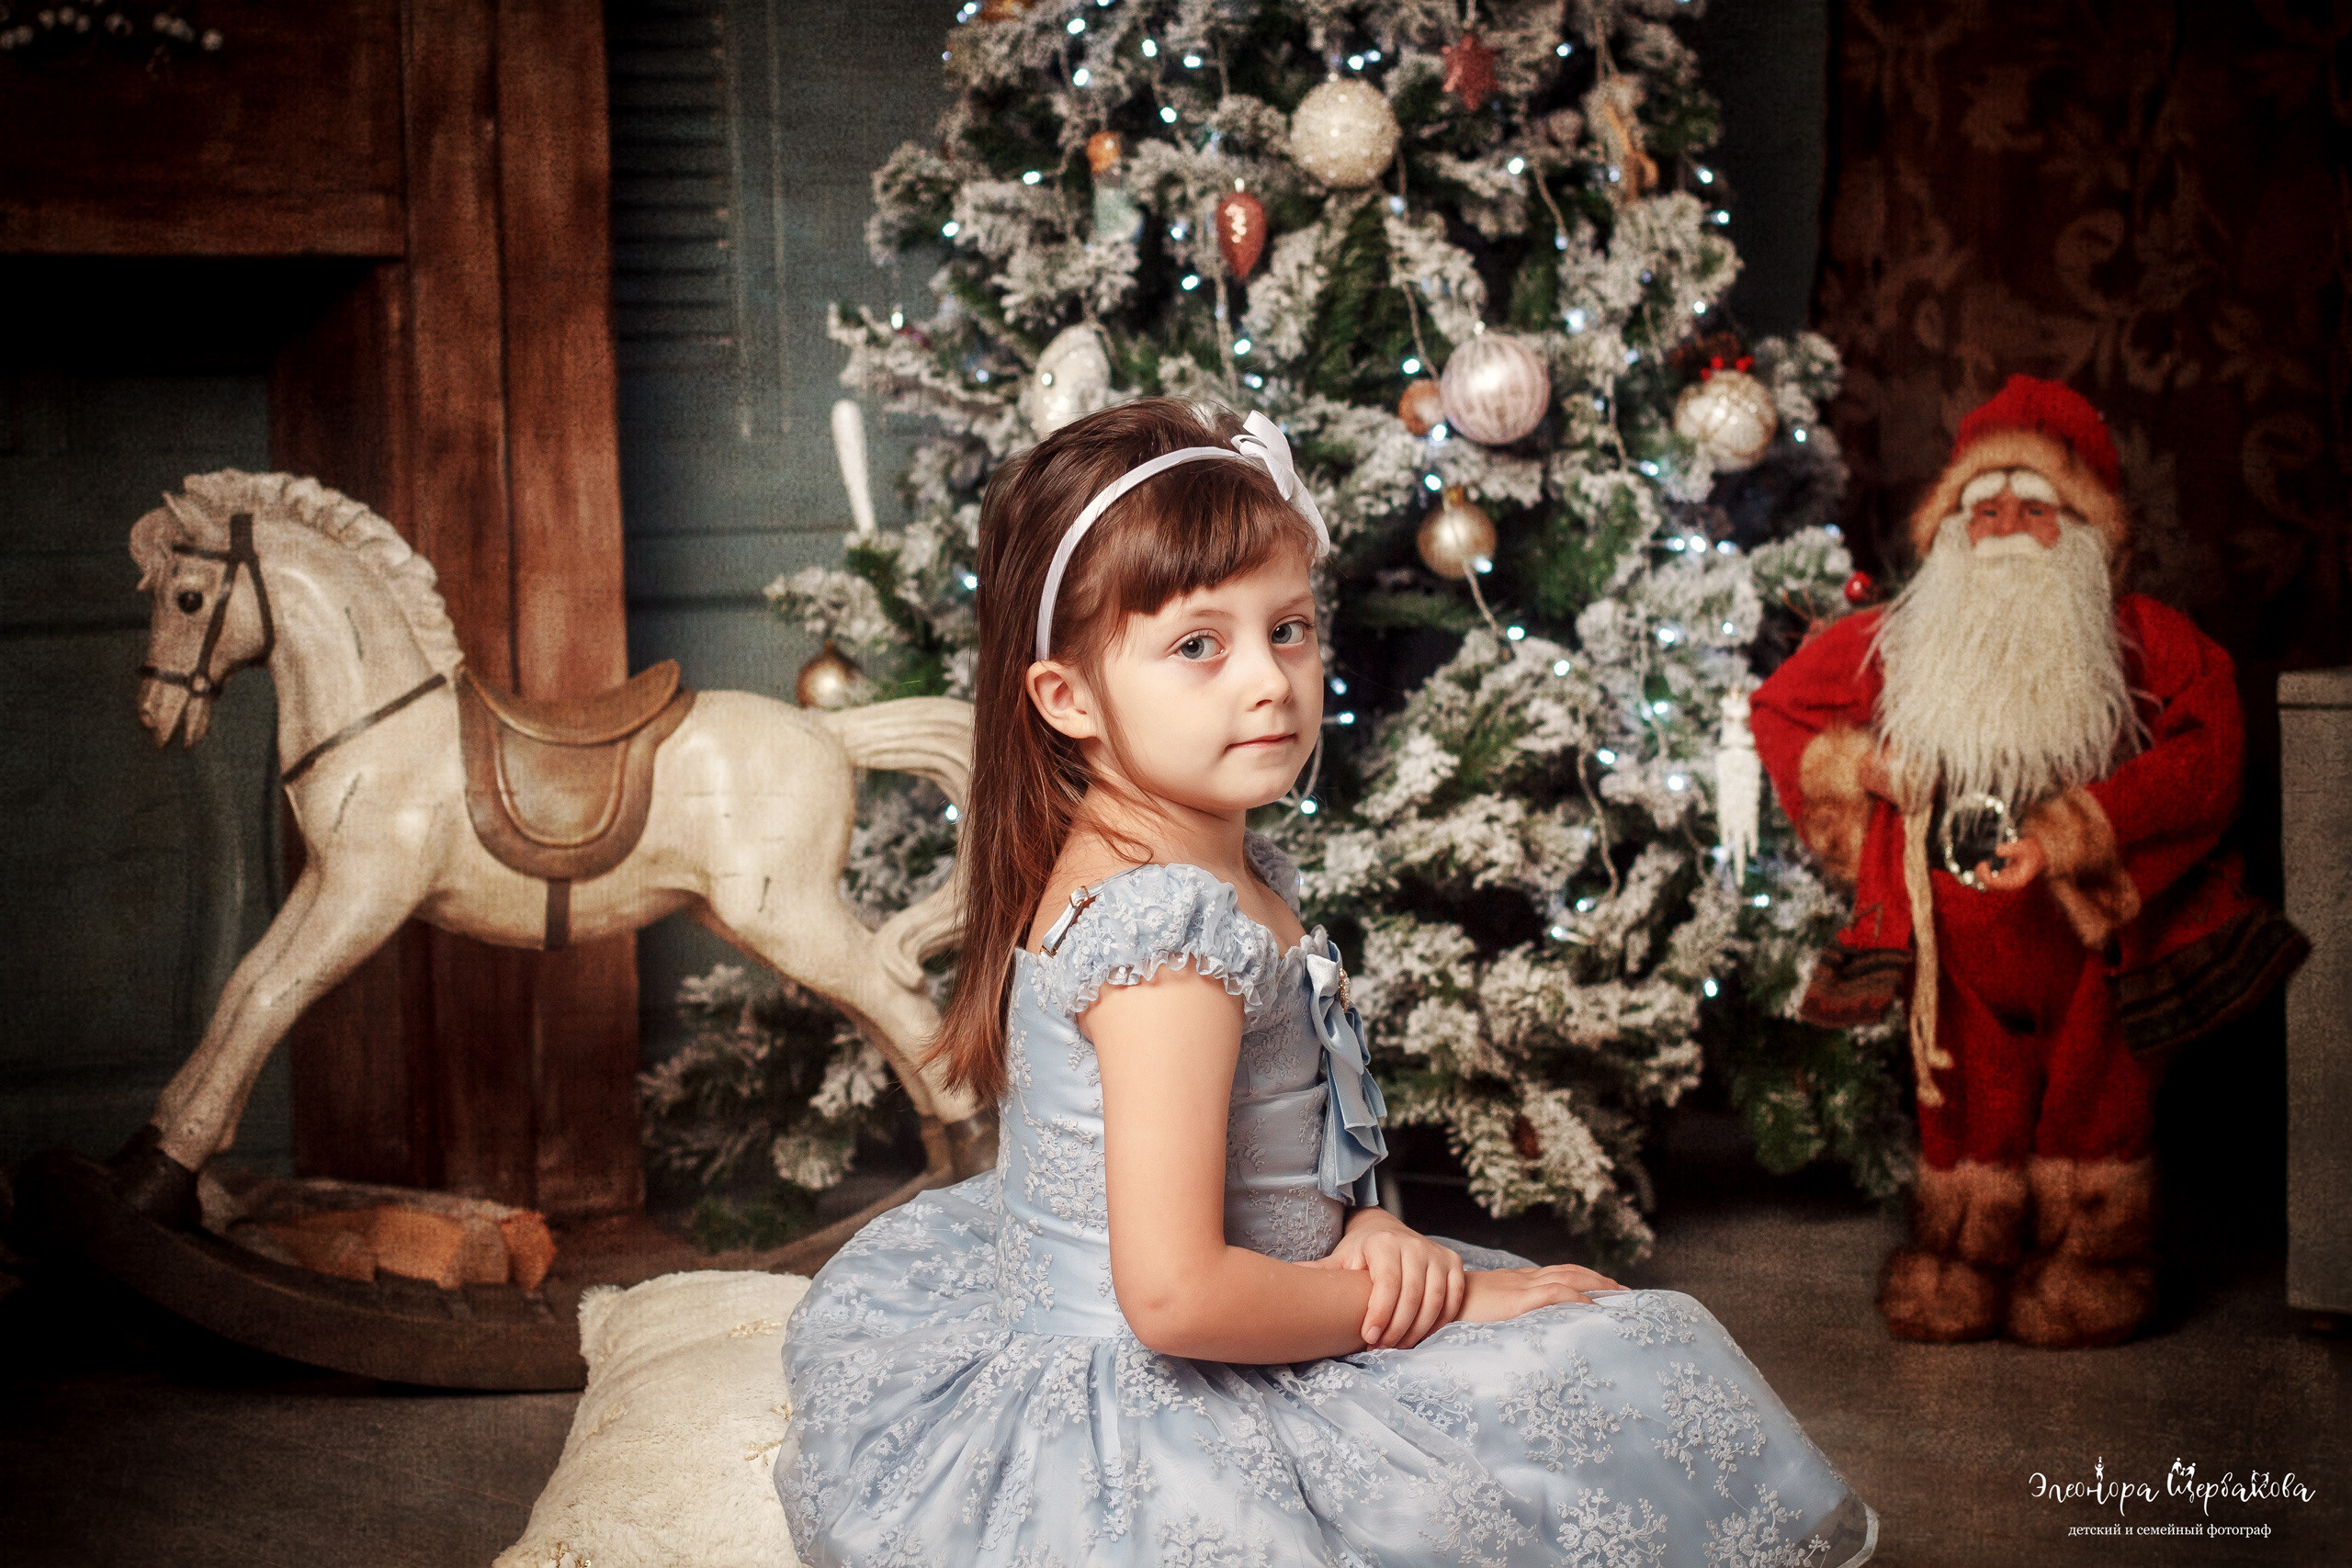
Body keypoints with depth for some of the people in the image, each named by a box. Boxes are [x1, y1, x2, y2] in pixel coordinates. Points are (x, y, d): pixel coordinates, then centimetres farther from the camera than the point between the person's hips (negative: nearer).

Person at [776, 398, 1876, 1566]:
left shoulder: (1240, 873, 3)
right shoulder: (1174, 928, -28)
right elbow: (1177, 1295, -31)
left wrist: (1361, 1228, -5)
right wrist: (1446, 1301, -18)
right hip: (1154, 1420, -10)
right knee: (1624, 1386, -8)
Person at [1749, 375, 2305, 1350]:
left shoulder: (2146, 645, -5)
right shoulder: (1892, 646, 3)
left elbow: (2202, 758, -16)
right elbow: (1777, 710, 14)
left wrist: (2068, 836, -23)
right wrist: (1855, 765, -6)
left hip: (2091, 925, -2)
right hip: (1959, 934, 2)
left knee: (2094, 1097, 5)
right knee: (1968, 1102, 6)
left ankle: (2085, 1268, 18)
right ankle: (1959, 1268, 19)